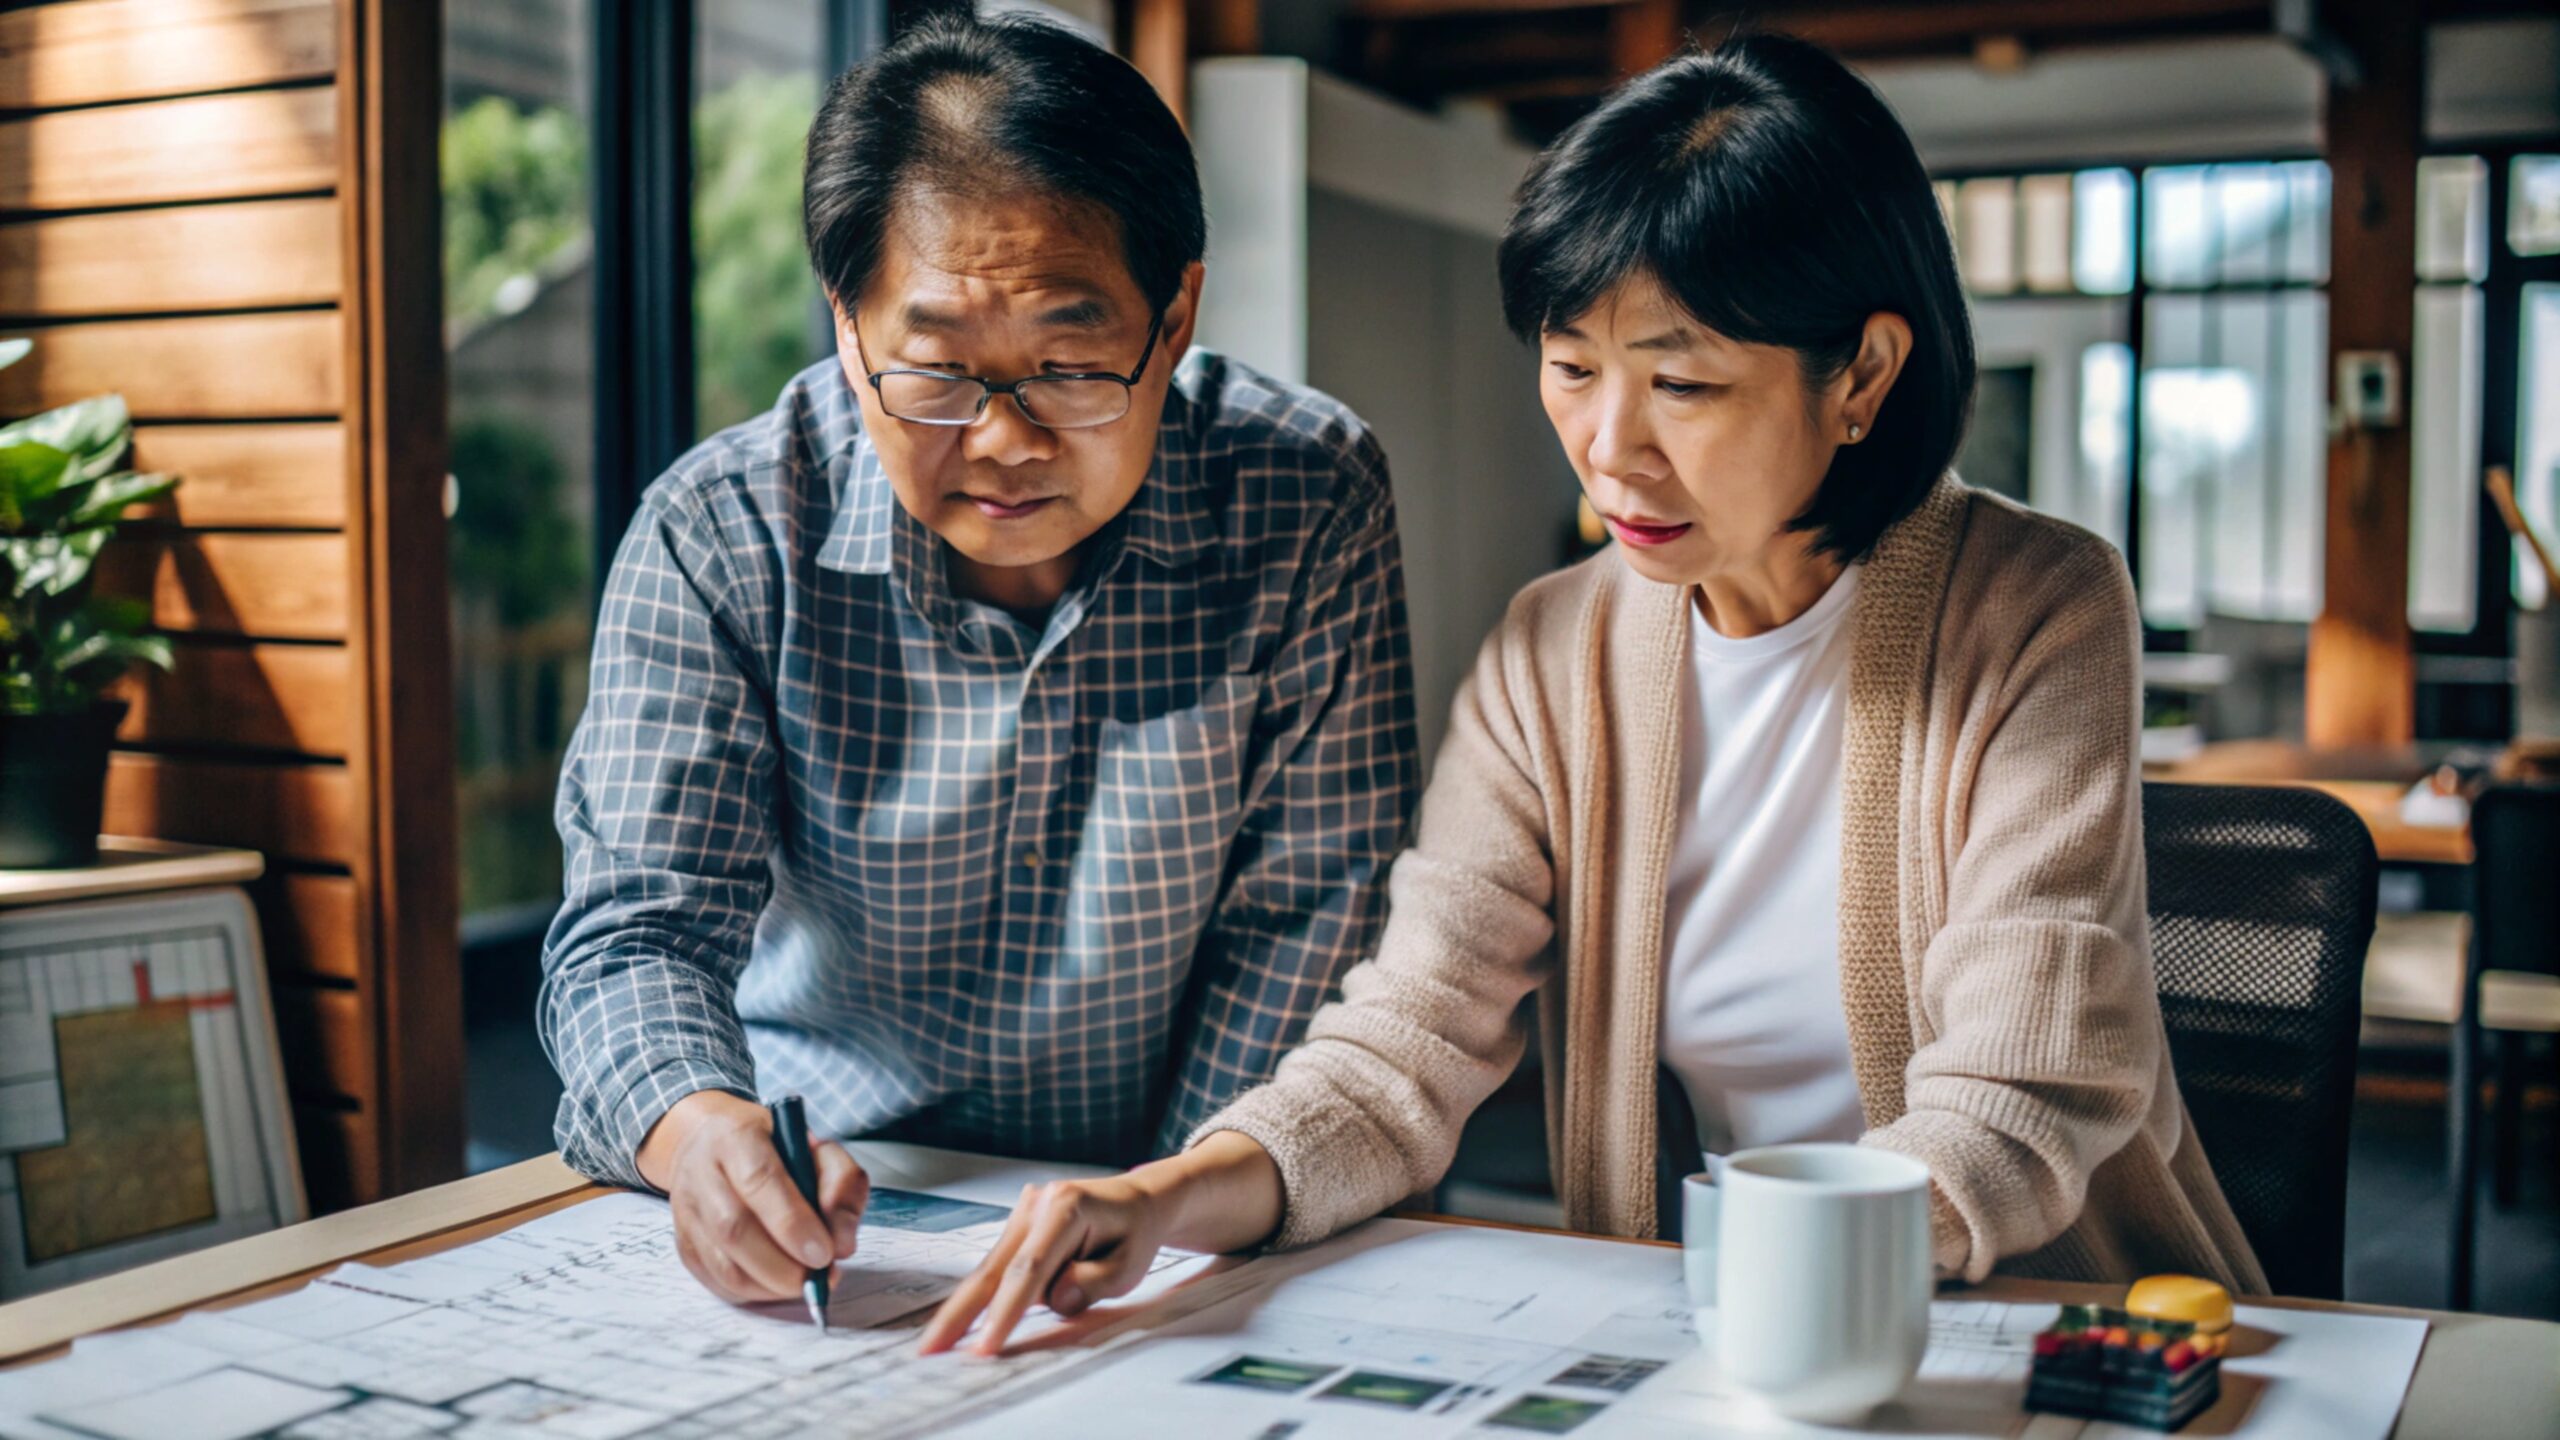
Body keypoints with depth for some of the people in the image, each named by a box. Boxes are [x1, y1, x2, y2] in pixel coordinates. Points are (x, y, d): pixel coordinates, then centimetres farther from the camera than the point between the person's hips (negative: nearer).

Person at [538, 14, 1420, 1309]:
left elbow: (1303, 920, -6)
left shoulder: (1309, 501, -10)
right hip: (816, 1221, 2)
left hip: (1177, 1241, -1)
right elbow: (640, 922, -10)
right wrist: (702, 1129, -31)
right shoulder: (718, 536, -9)